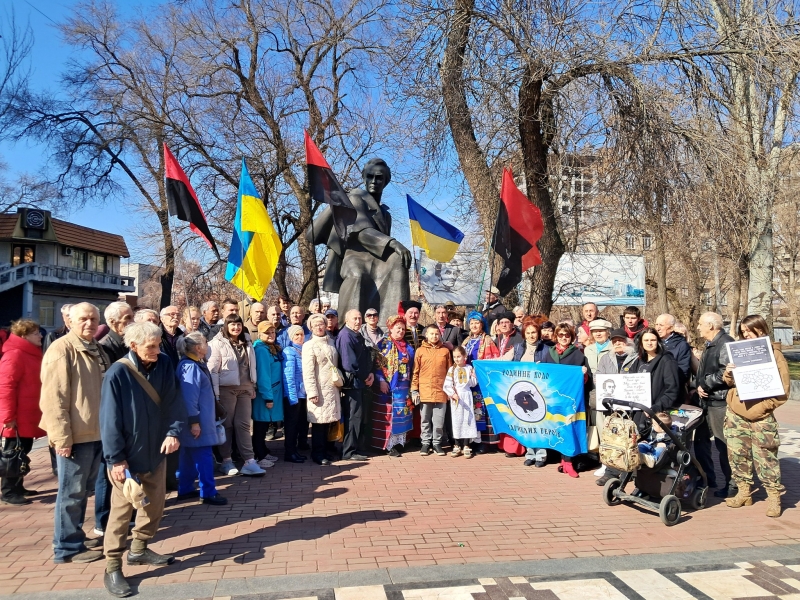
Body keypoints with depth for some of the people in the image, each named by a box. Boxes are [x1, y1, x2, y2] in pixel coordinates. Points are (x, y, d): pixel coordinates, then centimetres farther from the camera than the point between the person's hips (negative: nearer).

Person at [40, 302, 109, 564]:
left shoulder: (97, 350, 13)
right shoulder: (61, 350, -14)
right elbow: (53, 397, -19)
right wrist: (61, 436, -22)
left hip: (96, 432, 9)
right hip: (75, 435, -9)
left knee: (82, 489, 18)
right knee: (72, 492, 1)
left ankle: (75, 536, 31)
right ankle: (68, 547, 13)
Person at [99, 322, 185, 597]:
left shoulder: (164, 364, -4)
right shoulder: (117, 374, -18)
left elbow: (174, 402, -2)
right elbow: (110, 419, -16)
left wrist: (173, 432, -17)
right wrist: (115, 458, -16)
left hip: (156, 451, 5)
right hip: (127, 456, -5)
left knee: (156, 504, 16)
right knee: (122, 509, 4)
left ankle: (139, 549, 36)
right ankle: (112, 568, 17)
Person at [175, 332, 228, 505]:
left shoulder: (196, 364, 11)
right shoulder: (190, 367, -21)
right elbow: (189, 397, -24)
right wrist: (194, 422, -23)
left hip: (201, 419, 10)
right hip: (198, 421, -10)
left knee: (189, 455, 16)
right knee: (204, 456, -4)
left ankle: (185, 489, 25)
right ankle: (208, 493, 4)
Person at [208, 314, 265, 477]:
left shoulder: (247, 344, 13)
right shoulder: (218, 343, -5)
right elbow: (213, 369, -9)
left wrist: (253, 387, 11)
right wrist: (215, 392, -15)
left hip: (245, 389, 5)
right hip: (227, 388, -4)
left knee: (244, 425, 3)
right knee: (226, 424, 4)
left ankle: (249, 461, 1)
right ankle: (226, 460, 15)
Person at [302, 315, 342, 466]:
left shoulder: (331, 342, 12)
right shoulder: (309, 346, -6)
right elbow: (308, 372, -12)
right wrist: (312, 392, -17)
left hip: (332, 388, 6)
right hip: (319, 389, -6)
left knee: (327, 421, 10)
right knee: (319, 422, -1)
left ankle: (324, 451, 22)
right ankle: (318, 454, 11)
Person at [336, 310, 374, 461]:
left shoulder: (358, 336, 16)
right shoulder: (345, 335, -14)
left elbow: (366, 358, 19)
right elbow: (348, 362, -21)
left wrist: (370, 373, 2)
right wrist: (362, 376, -9)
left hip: (359, 382, 9)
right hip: (351, 382, -9)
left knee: (358, 416, 14)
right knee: (354, 416, -6)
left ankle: (356, 448, 23)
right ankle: (349, 452, 2)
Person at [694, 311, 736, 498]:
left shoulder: (726, 344, -16)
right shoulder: (710, 345, 17)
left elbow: (726, 372, -27)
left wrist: (705, 385, -16)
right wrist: (698, 387, 10)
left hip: (719, 402, -11)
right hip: (705, 401, 11)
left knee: (723, 444, -2)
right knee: (701, 440, 17)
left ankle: (732, 484, 10)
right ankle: (707, 478, 28)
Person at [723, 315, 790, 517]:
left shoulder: (775, 354, -5)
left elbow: (782, 390, -7)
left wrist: (761, 407, -15)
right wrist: (728, 374, -7)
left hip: (760, 417, -5)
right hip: (735, 414, 5)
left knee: (765, 458, 1)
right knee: (737, 455, 9)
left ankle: (774, 496, 16)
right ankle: (744, 492, 23)